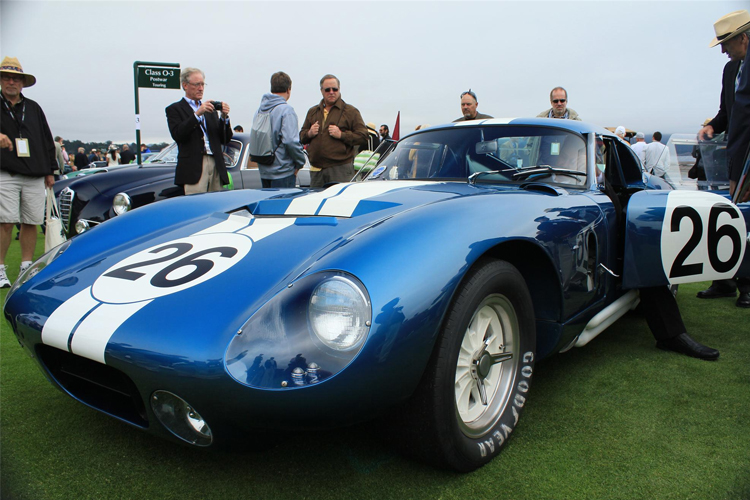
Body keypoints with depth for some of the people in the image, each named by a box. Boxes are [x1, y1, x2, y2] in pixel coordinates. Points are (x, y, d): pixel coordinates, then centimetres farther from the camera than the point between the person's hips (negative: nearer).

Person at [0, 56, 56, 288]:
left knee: (31, 223, 4)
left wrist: (50, 171, 15)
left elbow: (47, 140, 19)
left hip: (35, 176, 3)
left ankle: (26, 268, 15)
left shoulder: (34, 108, 18)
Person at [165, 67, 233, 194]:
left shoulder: (210, 108, 23)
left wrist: (224, 117, 0)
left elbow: (225, 139, 16)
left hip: (216, 165, 5)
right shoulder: (174, 109, 9)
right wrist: (197, 114, -14)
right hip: (193, 168, -5)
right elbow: (177, 135, -10)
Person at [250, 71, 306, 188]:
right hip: (282, 172, -7)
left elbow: (252, 139, 12)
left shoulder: (260, 110, 10)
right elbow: (291, 141, -20)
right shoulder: (286, 110, -12)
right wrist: (300, 162, -8)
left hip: (263, 170, 7)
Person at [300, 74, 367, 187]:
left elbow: (363, 136, -4)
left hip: (341, 169, -5)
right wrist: (309, 134, 0)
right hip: (316, 169, 5)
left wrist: (341, 135, -15)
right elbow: (301, 137, 23)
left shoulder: (351, 111, 4)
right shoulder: (312, 112, 19)